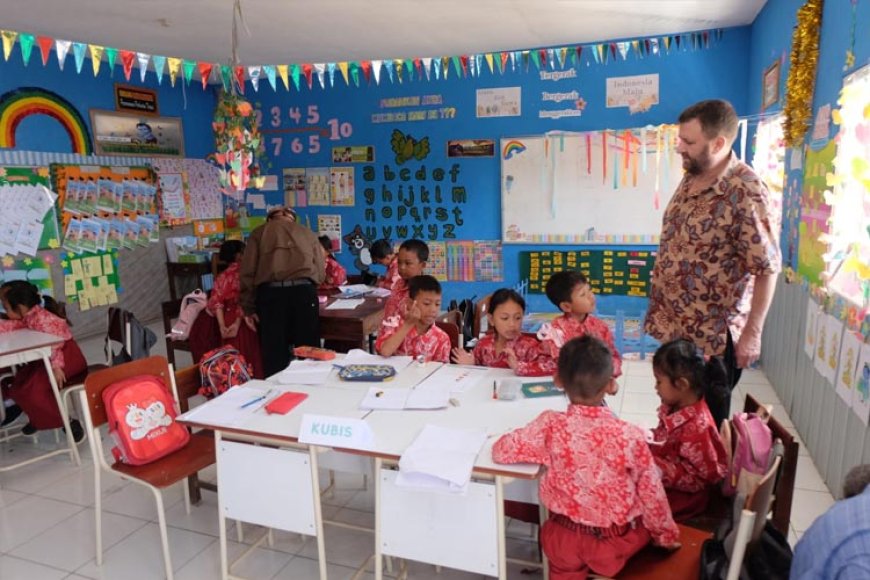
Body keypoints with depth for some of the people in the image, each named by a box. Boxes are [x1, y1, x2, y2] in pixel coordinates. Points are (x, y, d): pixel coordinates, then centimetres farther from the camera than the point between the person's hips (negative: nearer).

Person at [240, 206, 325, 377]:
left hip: (271, 293, 0)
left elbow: (247, 272, 8)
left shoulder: (259, 232, 19)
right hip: (304, 292, 1)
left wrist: (248, 308, 11)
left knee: (274, 354, 5)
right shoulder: (308, 233, 23)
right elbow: (320, 273, 20)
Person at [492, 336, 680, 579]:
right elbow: (652, 494, -11)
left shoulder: (550, 426, -22)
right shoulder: (630, 436, -24)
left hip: (565, 539, 0)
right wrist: (667, 535, 10)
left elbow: (500, 450, -12)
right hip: (617, 542, 0)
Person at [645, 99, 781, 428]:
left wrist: (752, 333, -18)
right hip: (676, 324, 8)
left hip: (714, 333, -7)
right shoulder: (690, 179, 3)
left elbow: (767, 268, -20)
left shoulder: (746, 192, -22)